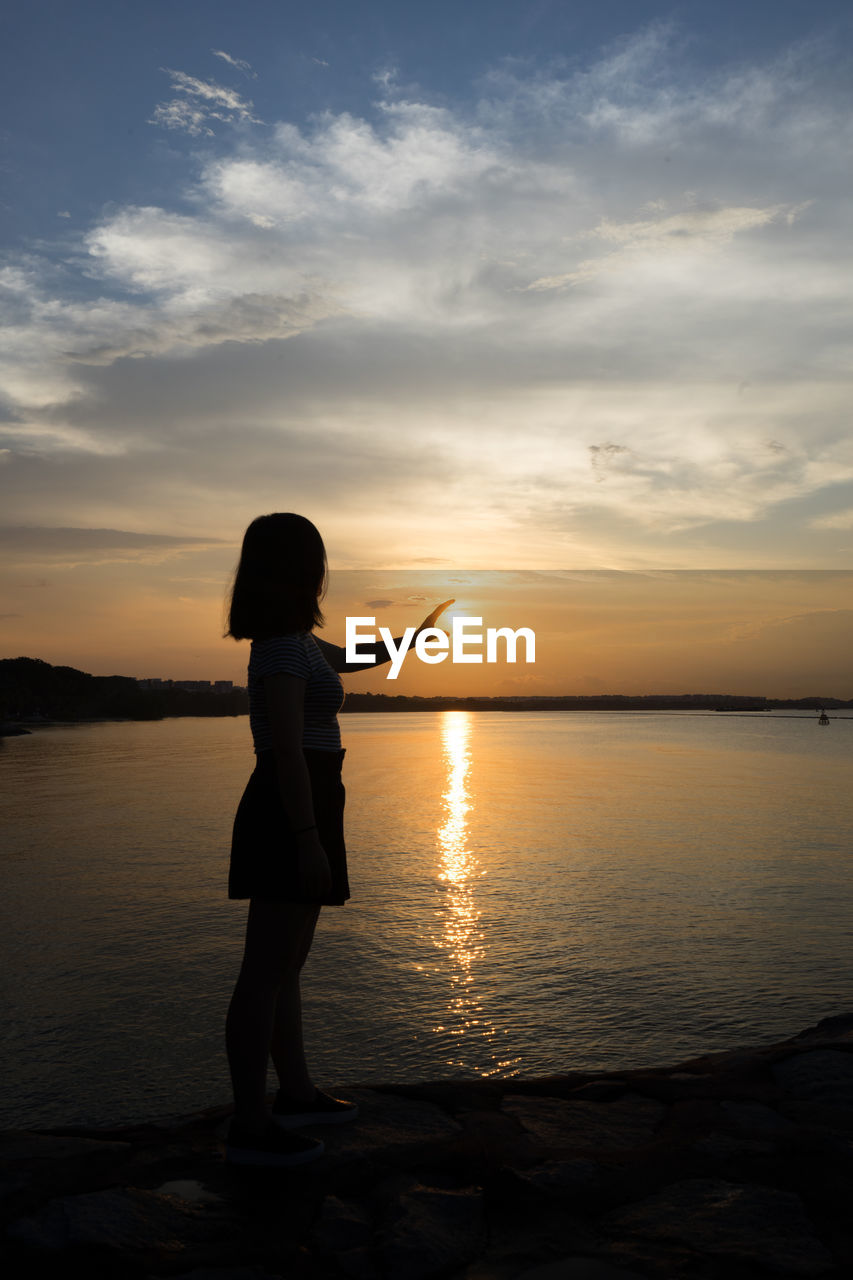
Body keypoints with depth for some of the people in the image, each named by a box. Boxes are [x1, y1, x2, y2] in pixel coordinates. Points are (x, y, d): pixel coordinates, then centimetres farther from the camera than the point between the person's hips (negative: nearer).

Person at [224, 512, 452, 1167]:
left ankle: (296, 1091, 31)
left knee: (286, 962, 18)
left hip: (303, 811, 10)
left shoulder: (296, 640, 15)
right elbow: (287, 749, -21)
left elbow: (355, 657, 35)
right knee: (267, 969, -4)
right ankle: (251, 1126, 5)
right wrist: (307, 839, -22)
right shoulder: (285, 645, -15)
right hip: (291, 814, -10)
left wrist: (416, 636, 46)